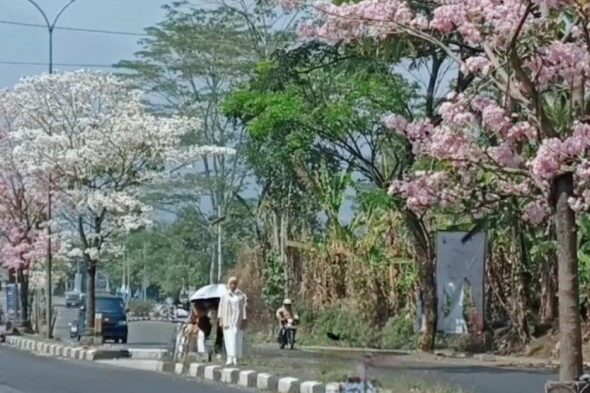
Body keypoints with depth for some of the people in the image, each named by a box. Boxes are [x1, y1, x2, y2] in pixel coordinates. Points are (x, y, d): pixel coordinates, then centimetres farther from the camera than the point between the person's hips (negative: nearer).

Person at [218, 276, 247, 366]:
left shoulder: (241, 295, 2)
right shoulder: (225, 296, 7)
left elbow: (244, 308, 0)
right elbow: (221, 308, 7)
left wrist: (244, 320, -5)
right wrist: (220, 320, 1)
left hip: (237, 320, -1)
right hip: (227, 320, 1)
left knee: (236, 338, -5)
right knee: (228, 338, -7)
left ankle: (236, 358, 0)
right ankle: (230, 358, -11)